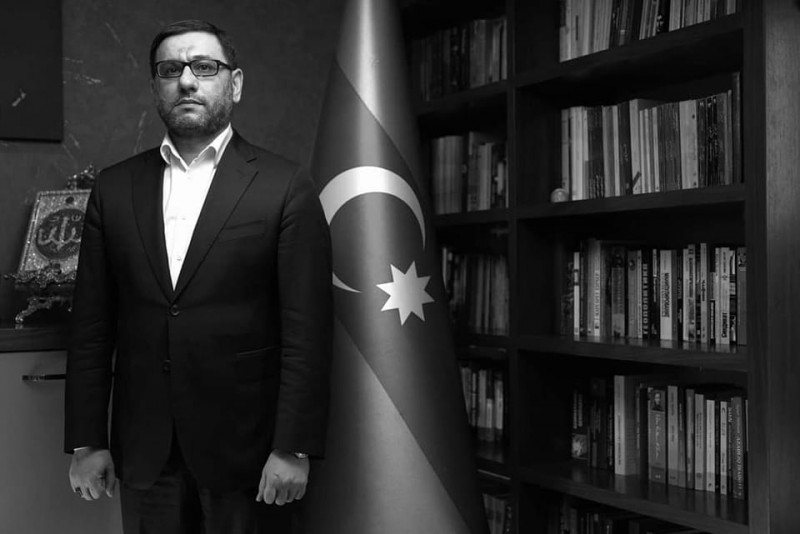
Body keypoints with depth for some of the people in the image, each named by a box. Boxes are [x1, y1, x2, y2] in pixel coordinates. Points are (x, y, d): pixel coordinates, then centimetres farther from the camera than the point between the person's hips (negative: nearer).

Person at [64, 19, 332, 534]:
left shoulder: (286, 187, -5)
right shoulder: (114, 188, 6)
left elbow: (306, 331, -8)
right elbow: (92, 326, 6)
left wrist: (294, 448, -12)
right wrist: (86, 441, 4)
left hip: (246, 446, -3)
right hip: (143, 449, 3)